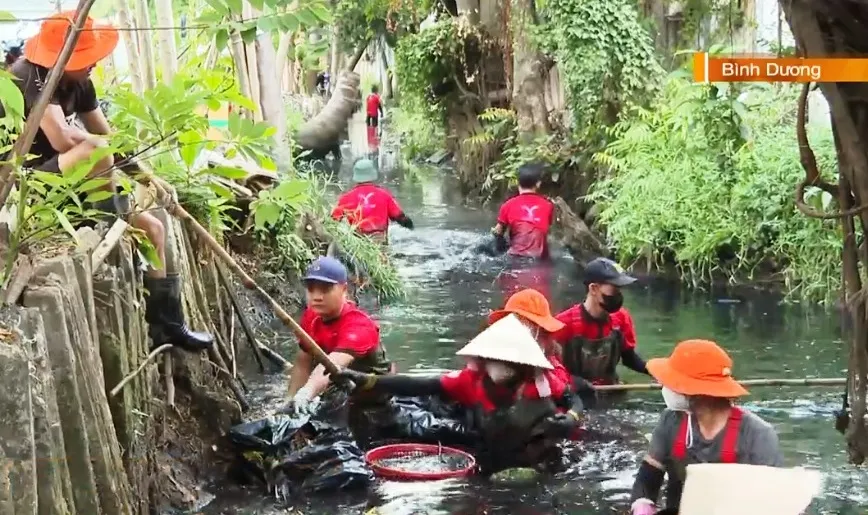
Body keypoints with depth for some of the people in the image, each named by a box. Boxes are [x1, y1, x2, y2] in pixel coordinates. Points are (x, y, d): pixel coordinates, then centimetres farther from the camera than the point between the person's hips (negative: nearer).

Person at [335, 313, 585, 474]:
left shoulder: (541, 379, -13)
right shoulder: (473, 379, -12)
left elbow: (573, 399, 4)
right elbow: (421, 386, -17)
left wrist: (571, 420, -21)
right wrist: (366, 381, -26)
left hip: (541, 470, -1)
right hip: (494, 473, 1)